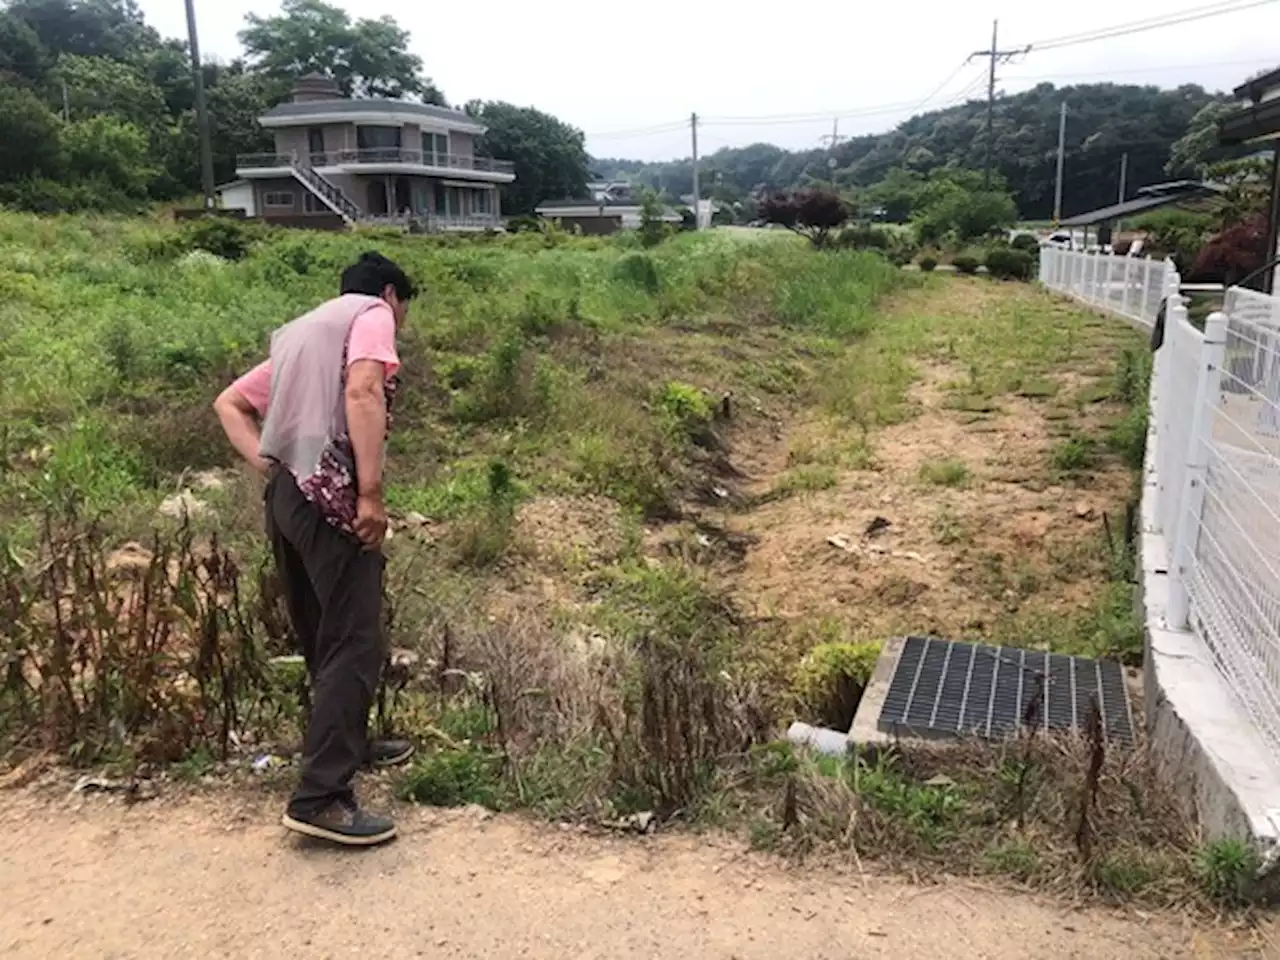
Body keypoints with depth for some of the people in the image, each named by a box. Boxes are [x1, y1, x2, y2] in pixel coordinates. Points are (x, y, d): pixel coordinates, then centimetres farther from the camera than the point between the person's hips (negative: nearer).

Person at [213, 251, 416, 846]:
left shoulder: (303, 332, 27)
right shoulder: (371, 314, 2)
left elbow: (229, 403, 26)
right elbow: (362, 393, -18)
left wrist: (267, 466, 12)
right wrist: (371, 493, -22)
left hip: (288, 496, 9)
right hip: (331, 496, -9)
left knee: (322, 636, 20)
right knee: (354, 643, -7)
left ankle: (347, 743, 36)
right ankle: (320, 798, -7)